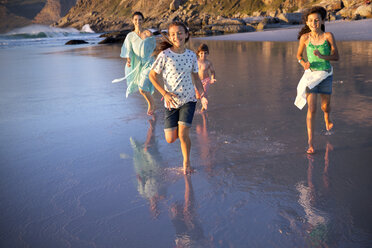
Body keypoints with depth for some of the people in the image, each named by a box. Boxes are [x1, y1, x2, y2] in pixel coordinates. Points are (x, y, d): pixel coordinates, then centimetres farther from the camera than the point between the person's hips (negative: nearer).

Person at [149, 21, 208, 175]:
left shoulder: (191, 55, 0)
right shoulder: (164, 55, -10)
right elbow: (152, 75, -3)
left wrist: (202, 95, 3)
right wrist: (165, 93, -13)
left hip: (188, 100, 1)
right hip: (171, 102, 0)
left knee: (183, 134, -14)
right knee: (170, 139, 2)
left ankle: (186, 163, 11)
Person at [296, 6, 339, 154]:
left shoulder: (328, 36, -7)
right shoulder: (305, 37, -5)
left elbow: (336, 56, -5)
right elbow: (298, 55, 9)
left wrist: (322, 56, -23)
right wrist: (303, 63, -13)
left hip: (326, 75, 1)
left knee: (325, 106, 17)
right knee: (311, 109, -10)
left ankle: (327, 119, 55)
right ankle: (310, 143, -8)